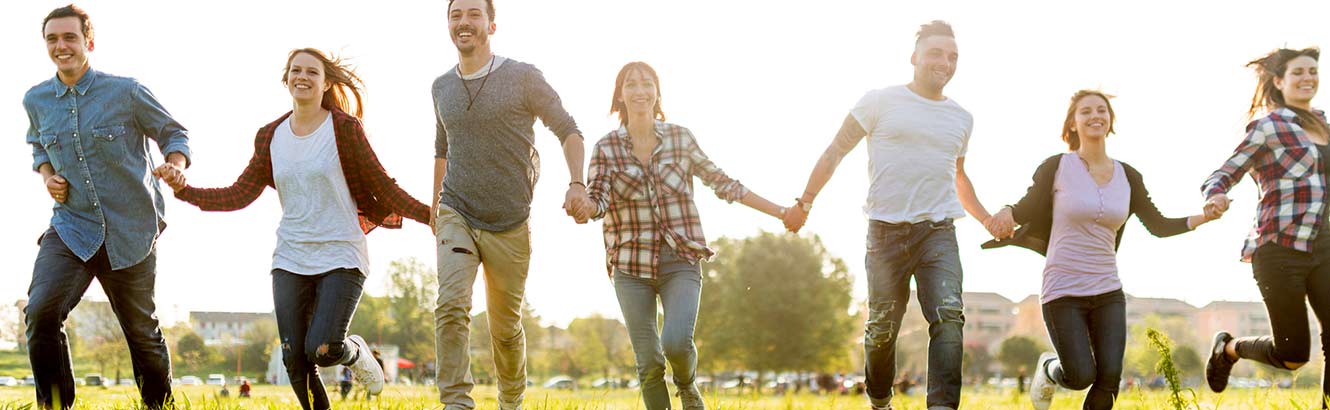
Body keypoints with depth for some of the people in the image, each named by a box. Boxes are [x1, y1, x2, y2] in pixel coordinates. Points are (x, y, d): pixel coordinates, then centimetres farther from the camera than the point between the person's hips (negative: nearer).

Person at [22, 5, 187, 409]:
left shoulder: (126, 91, -8)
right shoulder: (36, 100, 4)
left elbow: (173, 132, 3)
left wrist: (175, 167, -18)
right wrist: (46, 175, 4)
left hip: (130, 230, -2)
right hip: (70, 228, 2)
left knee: (142, 330, 11)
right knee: (41, 312, -22)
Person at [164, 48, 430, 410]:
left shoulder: (344, 128, -5)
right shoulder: (271, 136, 8)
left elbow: (383, 187, -3)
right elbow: (239, 195, 8)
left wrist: (431, 215, -11)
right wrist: (184, 190, -3)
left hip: (341, 258, -4)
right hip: (290, 261, 4)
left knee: (322, 349, -18)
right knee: (294, 360, -1)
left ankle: (355, 351, 18)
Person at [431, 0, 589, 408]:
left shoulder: (523, 77, -5)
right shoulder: (442, 87, 9)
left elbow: (568, 130, -1)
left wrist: (577, 183, -17)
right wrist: (435, 210, 27)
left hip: (509, 224, -2)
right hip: (456, 215, 2)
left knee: (505, 325, 7)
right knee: (451, 306, -20)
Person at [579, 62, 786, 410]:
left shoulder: (681, 138, 2)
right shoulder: (606, 147, 2)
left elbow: (722, 183, 9)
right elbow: (598, 198, -8)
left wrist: (780, 211, 10)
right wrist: (585, 209, -33)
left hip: (680, 263, -1)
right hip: (631, 267, 1)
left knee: (677, 343, -20)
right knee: (648, 363, 0)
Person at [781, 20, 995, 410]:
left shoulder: (961, 118, 15)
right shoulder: (881, 101, 1)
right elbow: (835, 152, 4)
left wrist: (988, 219, 19)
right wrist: (804, 203, -1)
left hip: (938, 232, 3)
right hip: (887, 229, -2)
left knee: (948, 316, -18)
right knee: (882, 326, 5)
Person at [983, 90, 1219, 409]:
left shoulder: (1127, 176, 7)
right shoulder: (1057, 167, -4)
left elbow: (1158, 225, 11)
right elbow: (1027, 209, 4)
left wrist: (1202, 218, -2)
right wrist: (1007, 213, -18)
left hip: (1108, 292, 4)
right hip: (1063, 291, -4)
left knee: (1110, 378, -7)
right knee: (1081, 377, -10)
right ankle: (1048, 368, 27)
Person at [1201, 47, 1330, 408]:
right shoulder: (1268, 126, -5)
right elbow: (1222, 176, -6)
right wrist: (1215, 197, -27)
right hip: (1281, 250, -6)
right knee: (1292, 355, -1)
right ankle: (1228, 348, 28)